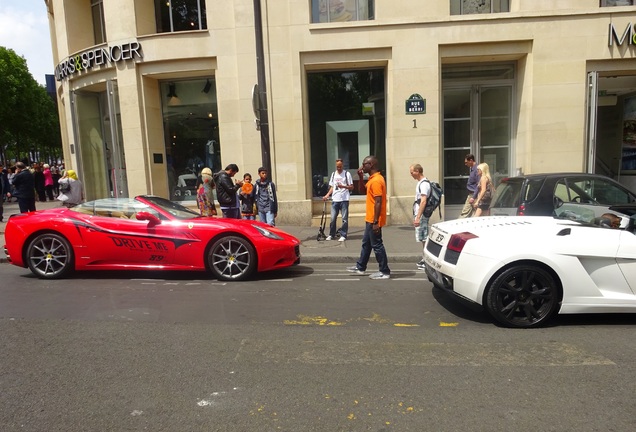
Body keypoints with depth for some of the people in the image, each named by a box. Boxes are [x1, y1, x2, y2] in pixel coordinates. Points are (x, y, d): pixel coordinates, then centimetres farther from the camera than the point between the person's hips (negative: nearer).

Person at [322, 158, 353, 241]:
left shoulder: (347, 174, 0)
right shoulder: (333, 174, 14)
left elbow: (351, 187, 0)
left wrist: (343, 186, -16)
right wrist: (327, 195, 6)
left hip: (344, 200, -4)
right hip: (335, 200, 4)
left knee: (344, 219, 0)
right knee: (333, 218, 5)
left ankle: (343, 235, 8)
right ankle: (331, 234, 18)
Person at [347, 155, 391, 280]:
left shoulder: (376, 181, -20)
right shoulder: (373, 179, 11)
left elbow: (378, 202, -23)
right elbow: (362, 190, 26)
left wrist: (376, 222, -24)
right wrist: (361, 177, 11)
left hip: (374, 220, -10)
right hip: (370, 219, 10)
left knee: (377, 245, -2)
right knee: (366, 243, 18)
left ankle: (384, 272, 7)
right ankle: (360, 267, 30)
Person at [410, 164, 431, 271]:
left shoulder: (424, 184, -16)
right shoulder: (420, 183, 15)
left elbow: (423, 202, -22)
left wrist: (418, 217, -25)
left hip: (422, 215, -10)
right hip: (419, 214, 10)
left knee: (424, 238, -4)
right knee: (424, 238, 15)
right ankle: (425, 259, 24)